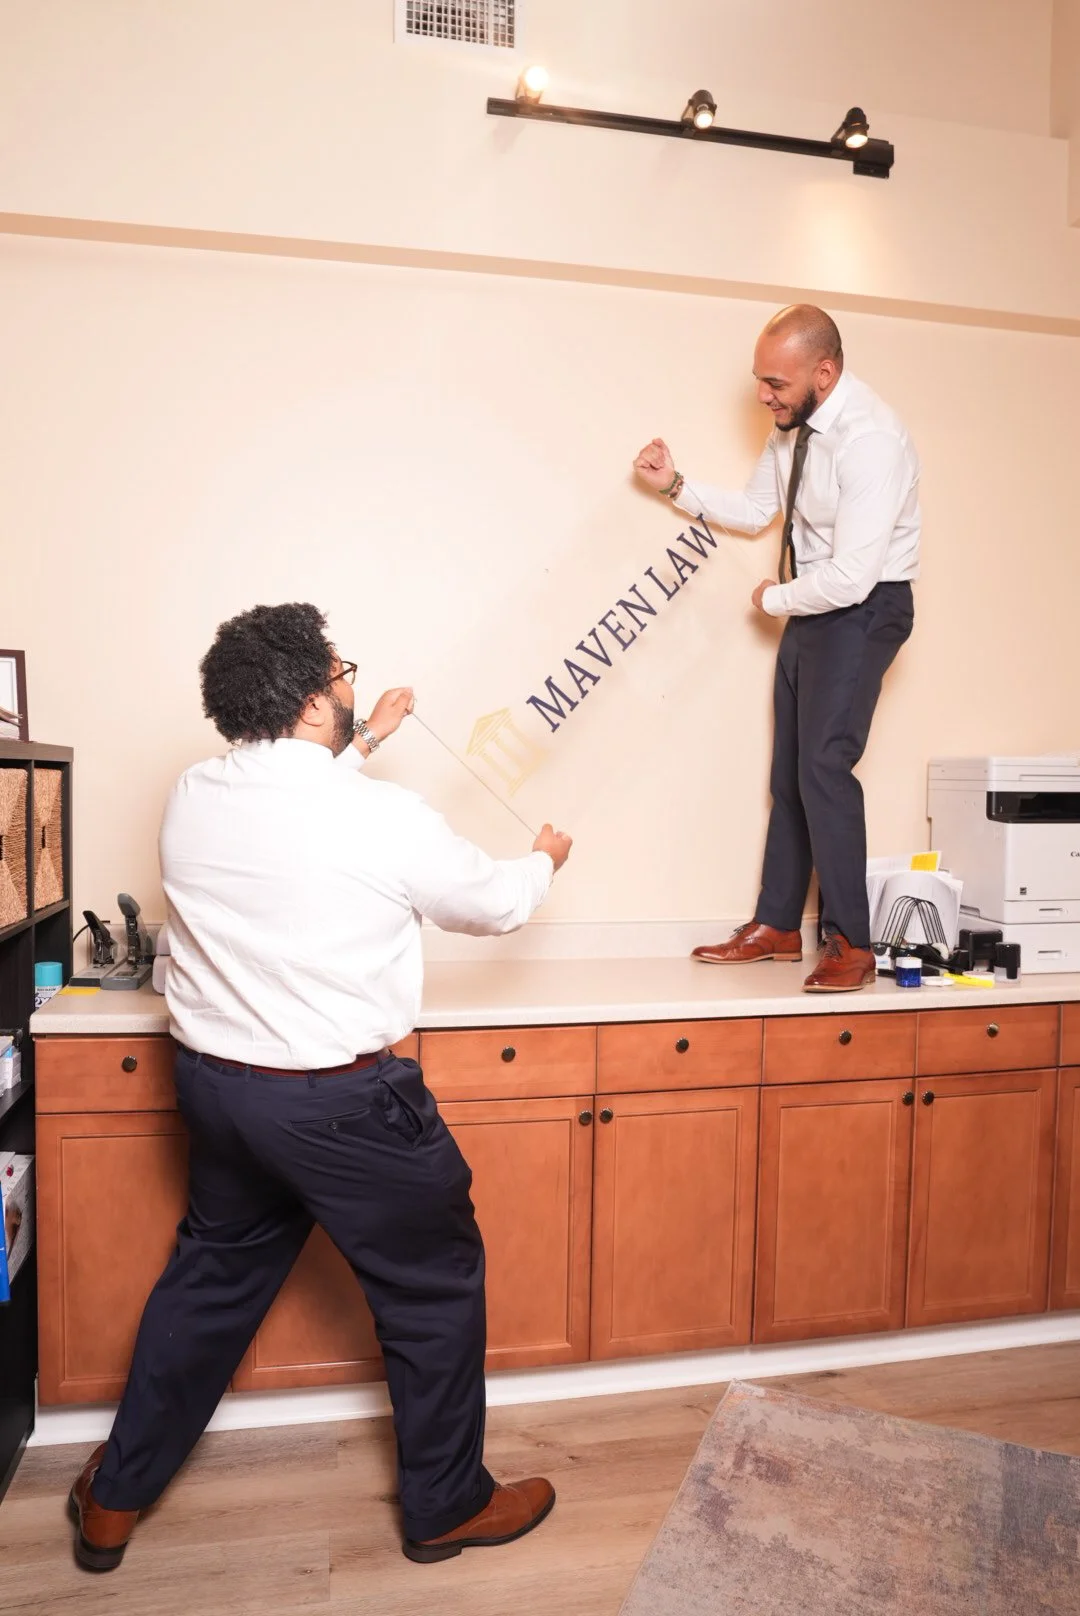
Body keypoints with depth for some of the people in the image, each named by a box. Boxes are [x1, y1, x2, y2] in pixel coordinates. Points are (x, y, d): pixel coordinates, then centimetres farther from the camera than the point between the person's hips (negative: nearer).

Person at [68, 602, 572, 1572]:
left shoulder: (192, 799, -3)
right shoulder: (387, 818, -20)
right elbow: (497, 906, -3)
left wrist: (364, 742, 28)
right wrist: (545, 860, 18)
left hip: (213, 1082, 7)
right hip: (344, 1104, -6)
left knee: (214, 1276, 26)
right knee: (435, 1285, 15)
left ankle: (115, 1499, 41)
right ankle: (447, 1507, 33)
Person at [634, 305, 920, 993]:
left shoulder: (870, 439, -24)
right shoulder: (795, 424, 3)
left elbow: (850, 578, -27)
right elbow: (755, 510, 17)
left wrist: (774, 599, -10)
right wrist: (676, 484, 5)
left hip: (863, 608, -8)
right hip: (811, 604, 9)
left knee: (823, 766, -14)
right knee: (788, 772, 9)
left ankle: (852, 945, -1)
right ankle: (777, 927, 21)